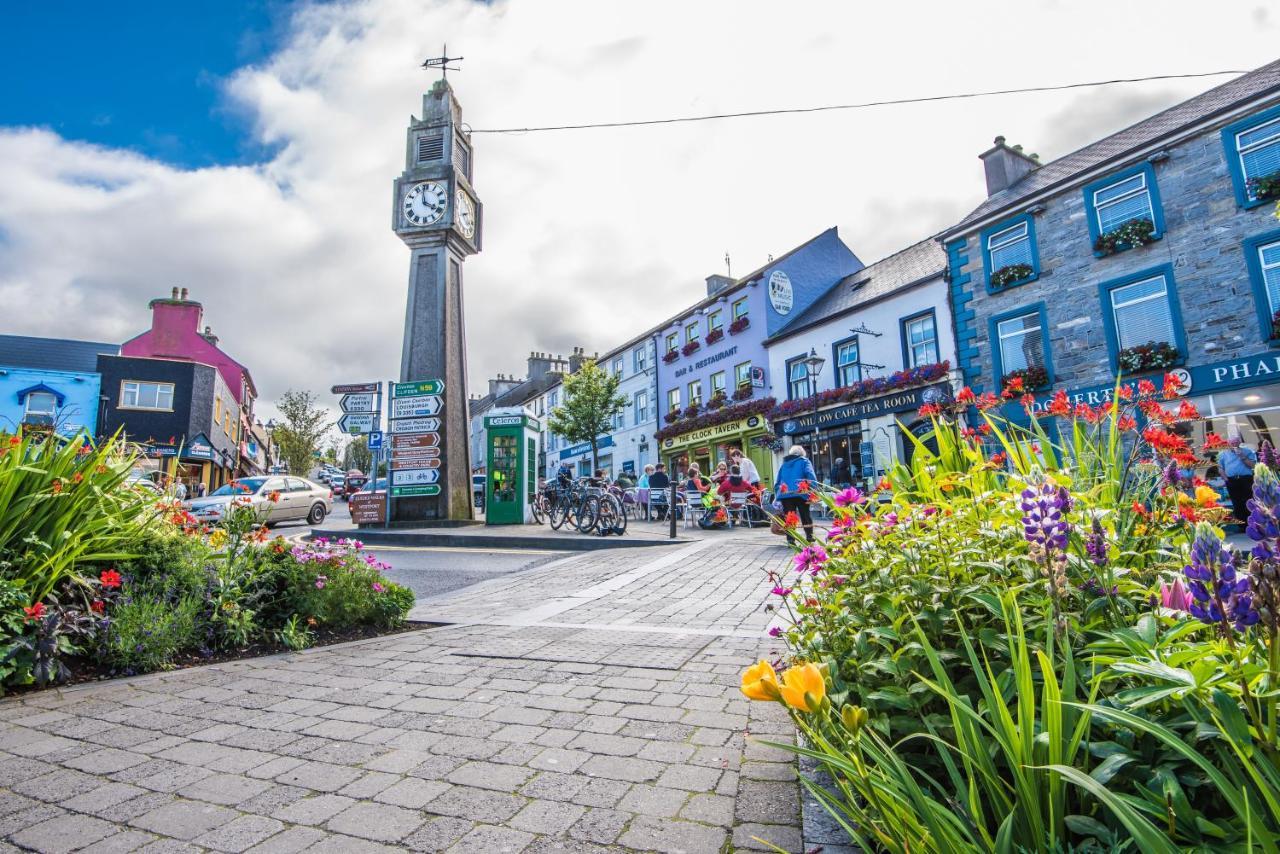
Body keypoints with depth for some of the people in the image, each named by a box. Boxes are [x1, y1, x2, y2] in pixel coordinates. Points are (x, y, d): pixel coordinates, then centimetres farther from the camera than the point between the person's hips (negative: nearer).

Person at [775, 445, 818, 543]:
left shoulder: (783, 464, 25)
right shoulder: (804, 461, 12)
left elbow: (778, 482, 22)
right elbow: (811, 475, -7)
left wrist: (779, 494, 21)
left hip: (785, 494, 3)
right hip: (800, 493, -2)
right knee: (805, 515, 12)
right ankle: (809, 537, 15)